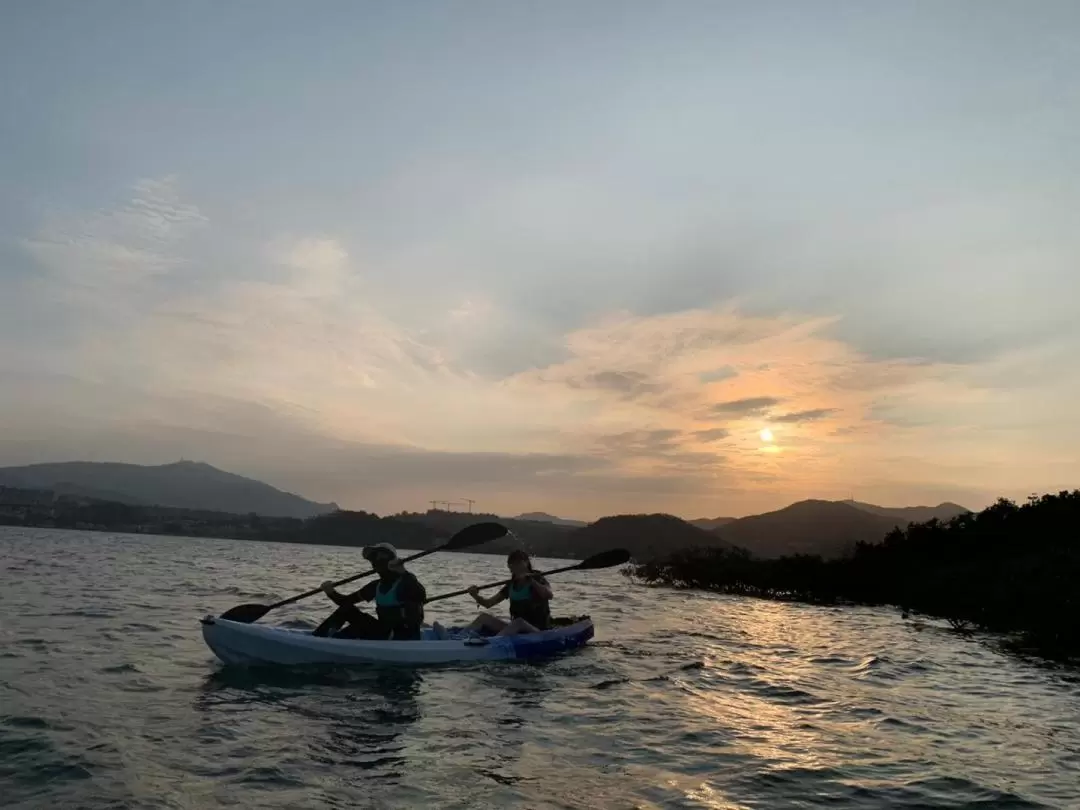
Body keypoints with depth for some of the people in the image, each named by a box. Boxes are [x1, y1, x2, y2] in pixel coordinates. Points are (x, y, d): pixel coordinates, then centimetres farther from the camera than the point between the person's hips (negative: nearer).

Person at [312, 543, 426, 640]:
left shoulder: (406, 581, -11)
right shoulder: (377, 586, 12)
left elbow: (421, 596, -32)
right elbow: (346, 601, 13)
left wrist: (404, 573, -36)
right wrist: (331, 592, -6)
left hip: (405, 637, -7)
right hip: (384, 633, 7)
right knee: (347, 609, -2)